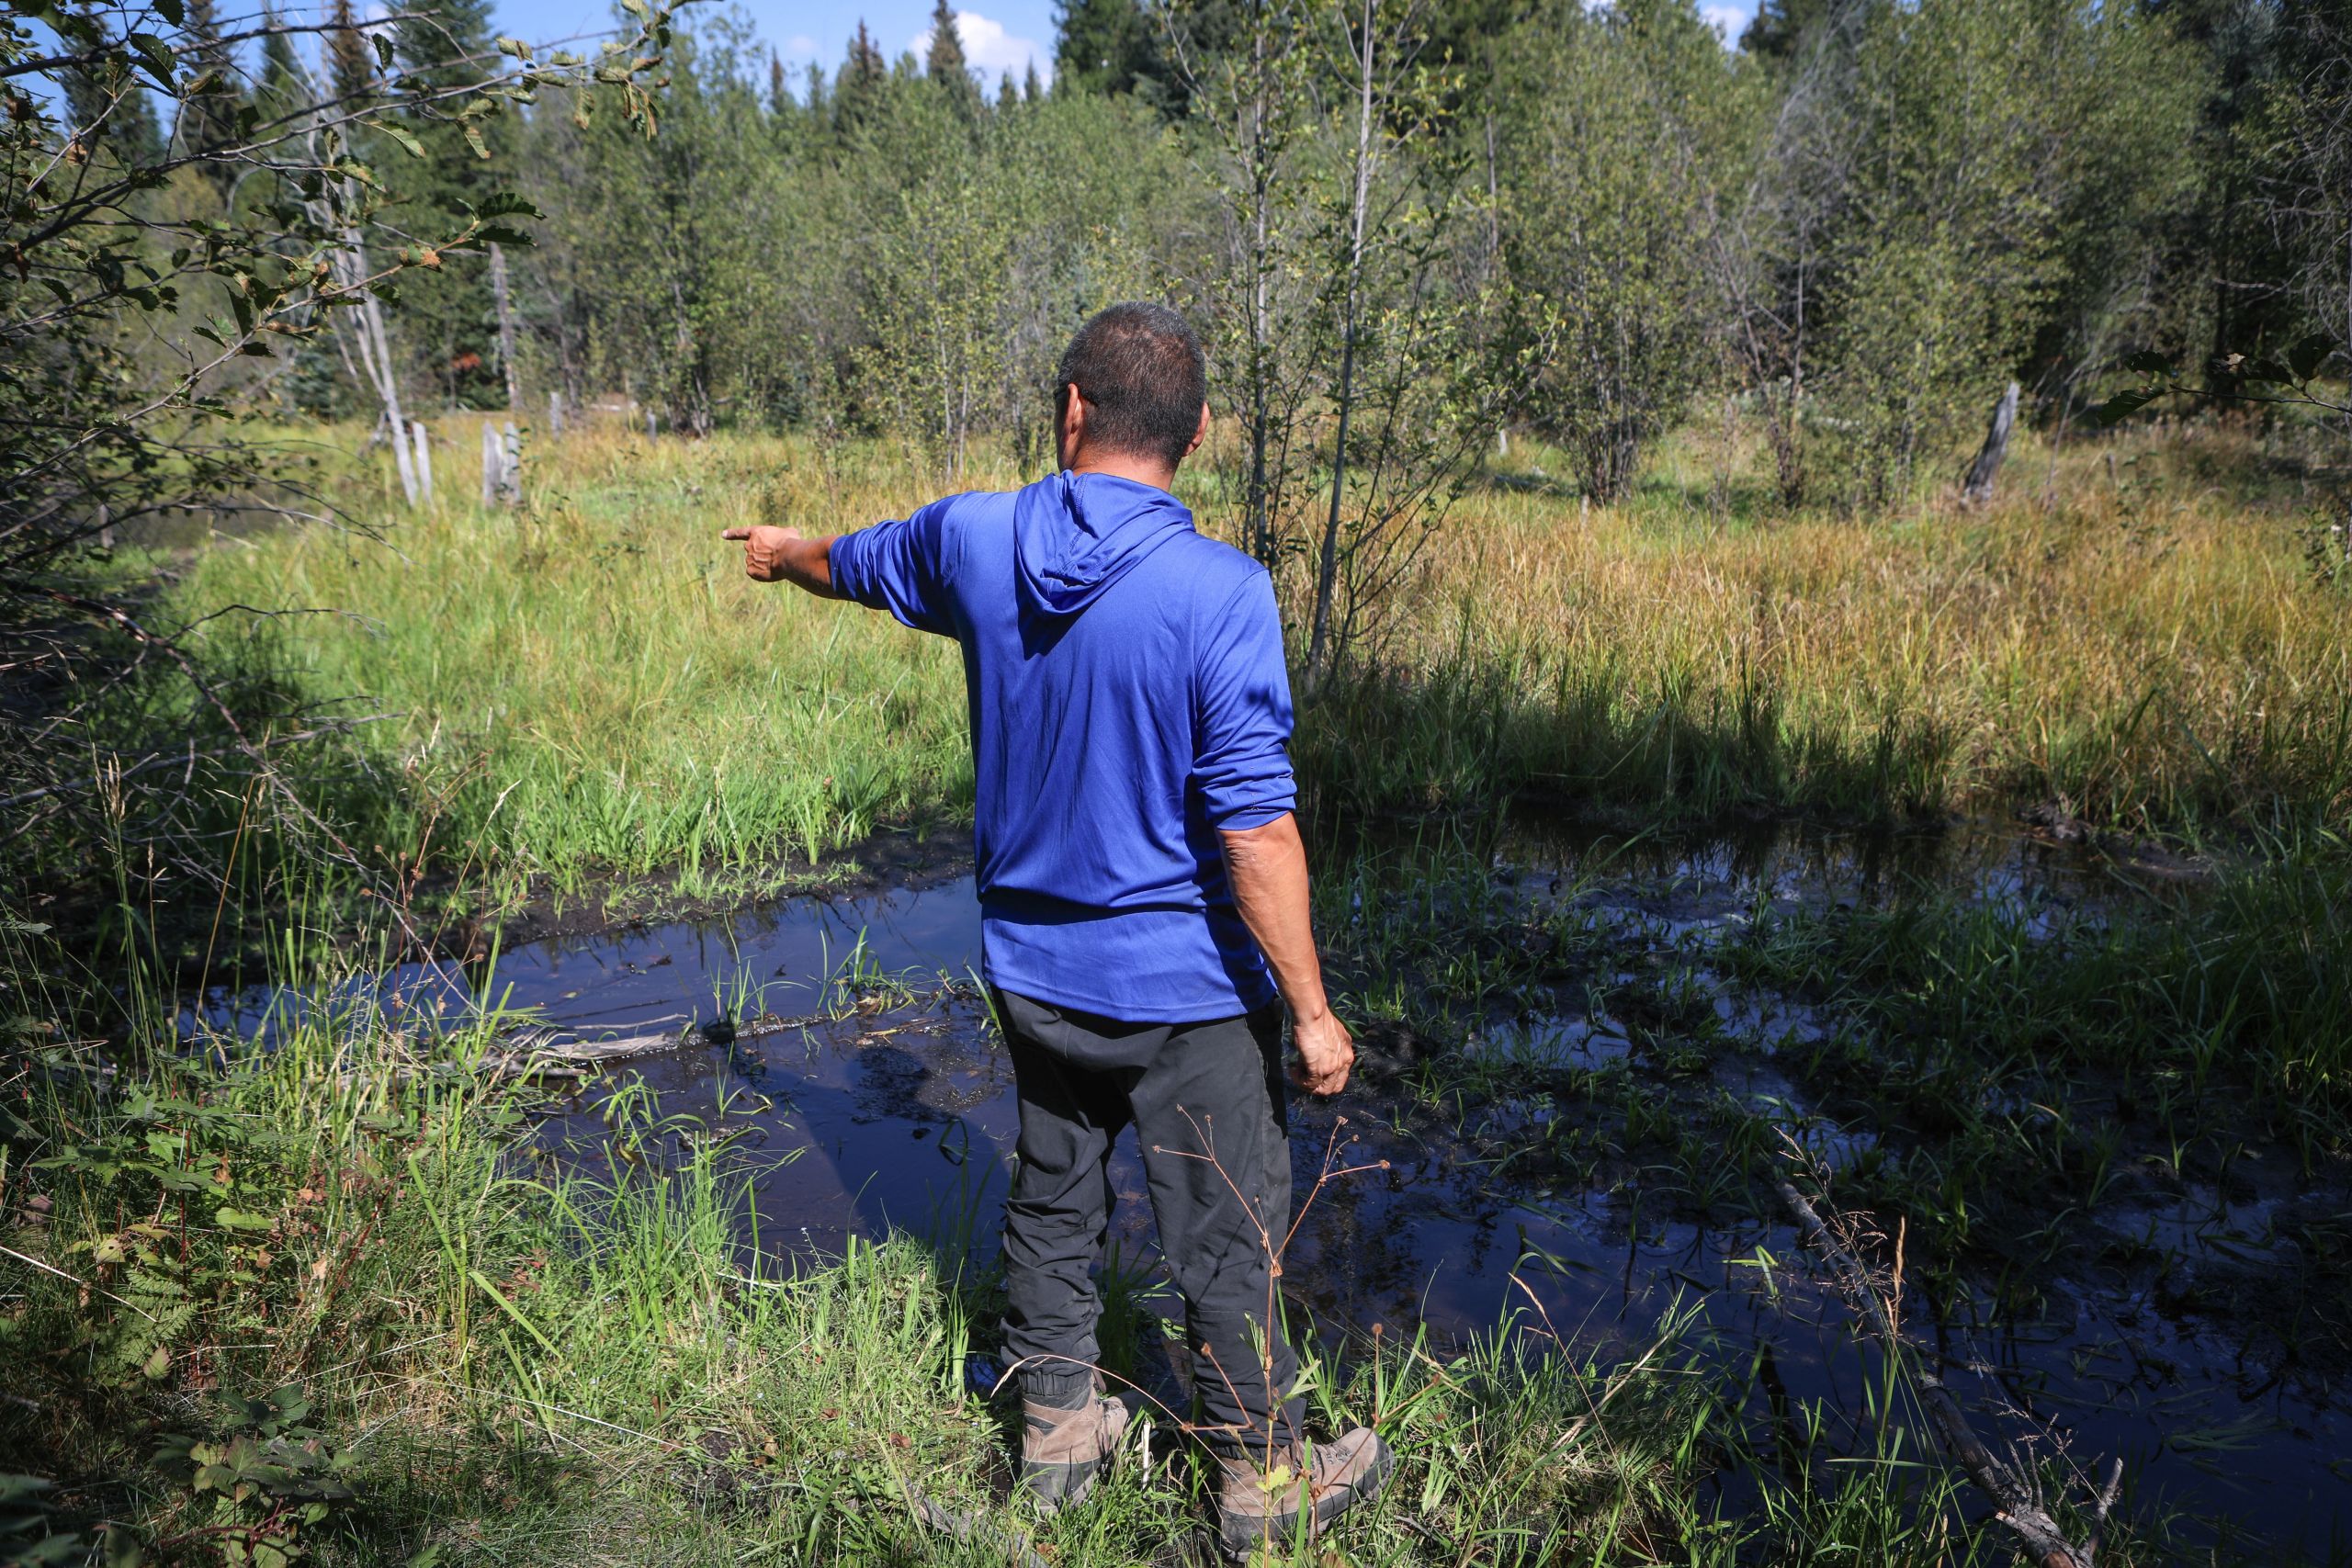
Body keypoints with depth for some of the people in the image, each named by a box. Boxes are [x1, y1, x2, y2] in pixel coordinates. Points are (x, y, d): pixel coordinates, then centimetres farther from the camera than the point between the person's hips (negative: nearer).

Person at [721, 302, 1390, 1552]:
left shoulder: (975, 539, -6)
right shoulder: (1217, 590, -22)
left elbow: (857, 563, 18)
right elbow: (1255, 828, -23)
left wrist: (784, 552, 41)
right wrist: (1311, 1010, -13)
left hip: (1032, 969, 5)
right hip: (1184, 988, -5)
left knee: (1050, 1202, 22)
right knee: (1229, 1236, 11)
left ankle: (1056, 1430, 41)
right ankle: (1265, 1480, 28)